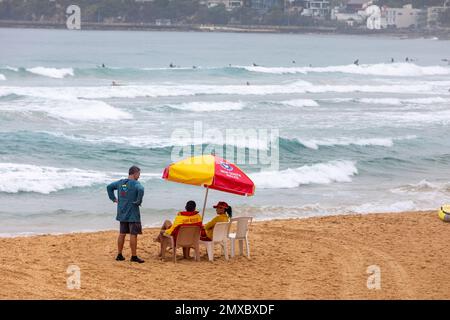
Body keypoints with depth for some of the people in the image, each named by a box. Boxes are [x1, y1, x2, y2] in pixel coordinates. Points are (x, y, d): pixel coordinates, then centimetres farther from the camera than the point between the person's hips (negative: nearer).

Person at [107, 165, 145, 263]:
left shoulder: (120, 182, 9)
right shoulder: (135, 183, -12)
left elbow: (109, 187, 19)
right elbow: (140, 190, -33)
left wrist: (113, 198, 17)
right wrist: (138, 202, -20)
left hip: (122, 213, 7)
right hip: (132, 213, -7)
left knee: (122, 233, 14)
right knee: (133, 234, -3)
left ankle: (119, 255, 18)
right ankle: (134, 256, -3)